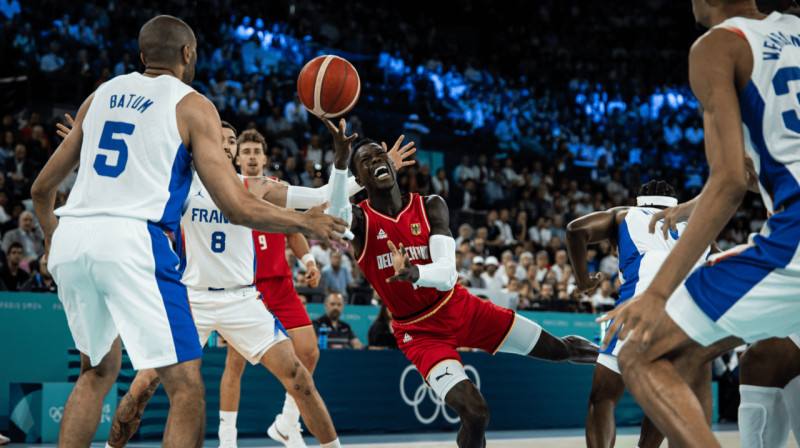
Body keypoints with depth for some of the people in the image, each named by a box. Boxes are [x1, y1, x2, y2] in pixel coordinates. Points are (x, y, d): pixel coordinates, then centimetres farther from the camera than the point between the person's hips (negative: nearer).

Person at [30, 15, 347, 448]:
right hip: (131, 239, -6)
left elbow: (42, 188, 26)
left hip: (71, 237, 6)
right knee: (187, 388, -1)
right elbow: (237, 207, -3)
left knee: (98, 370, 28)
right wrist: (306, 223, 14)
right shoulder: (192, 105, 5)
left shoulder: (100, 95, 21)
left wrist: (51, 237, 47)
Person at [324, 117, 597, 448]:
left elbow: (446, 275, -19)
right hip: (420, 333, -3)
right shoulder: (360, 220, -12)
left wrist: (414, 273, -42)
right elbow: (335, 217, -40)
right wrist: (339, 162, -58)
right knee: (474, 414, -24)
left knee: (558, 349, 11)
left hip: (460, 308, 3)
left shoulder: (430, 207, -6)